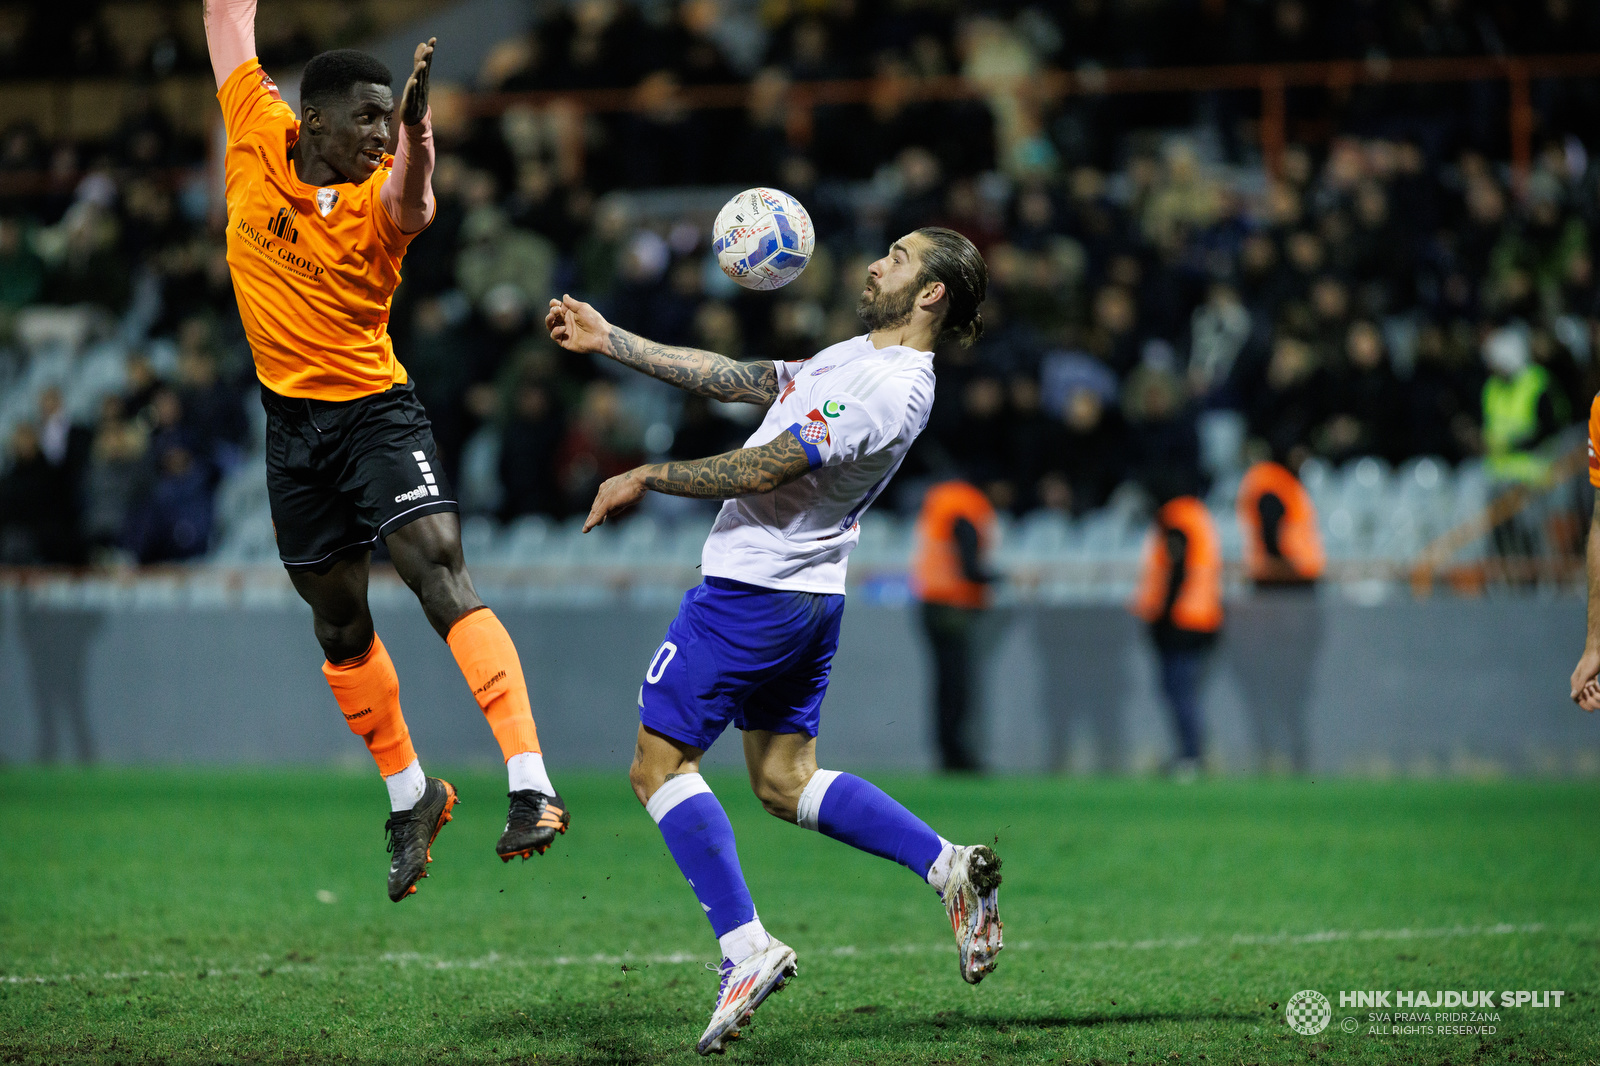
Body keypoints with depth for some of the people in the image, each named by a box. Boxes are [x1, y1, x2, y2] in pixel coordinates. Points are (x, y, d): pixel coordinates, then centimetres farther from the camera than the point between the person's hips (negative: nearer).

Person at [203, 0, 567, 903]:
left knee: (441, 572, -22)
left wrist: (417, 129, -57)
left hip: (378, 412, -4)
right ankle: (410, 797, 31)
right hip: (293, 421, 4)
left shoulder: (381, 196, -13)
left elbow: (410, 200, -38)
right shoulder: (259, 137, -3)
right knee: (340, 621, 13)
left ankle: (532, 786, -32)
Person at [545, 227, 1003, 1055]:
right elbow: (735, 380, 18)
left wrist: (644, 479, -13)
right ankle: (949, 867, 2)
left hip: (749, 590, -10)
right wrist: (608, 340, 19)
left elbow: (766, 469, -22)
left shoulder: (888, 387, -19)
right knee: (786, 782, 14)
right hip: (810, 593, 10)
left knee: (660, 765, -3)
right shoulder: (859, 358, 12)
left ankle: (745, 948, -9)